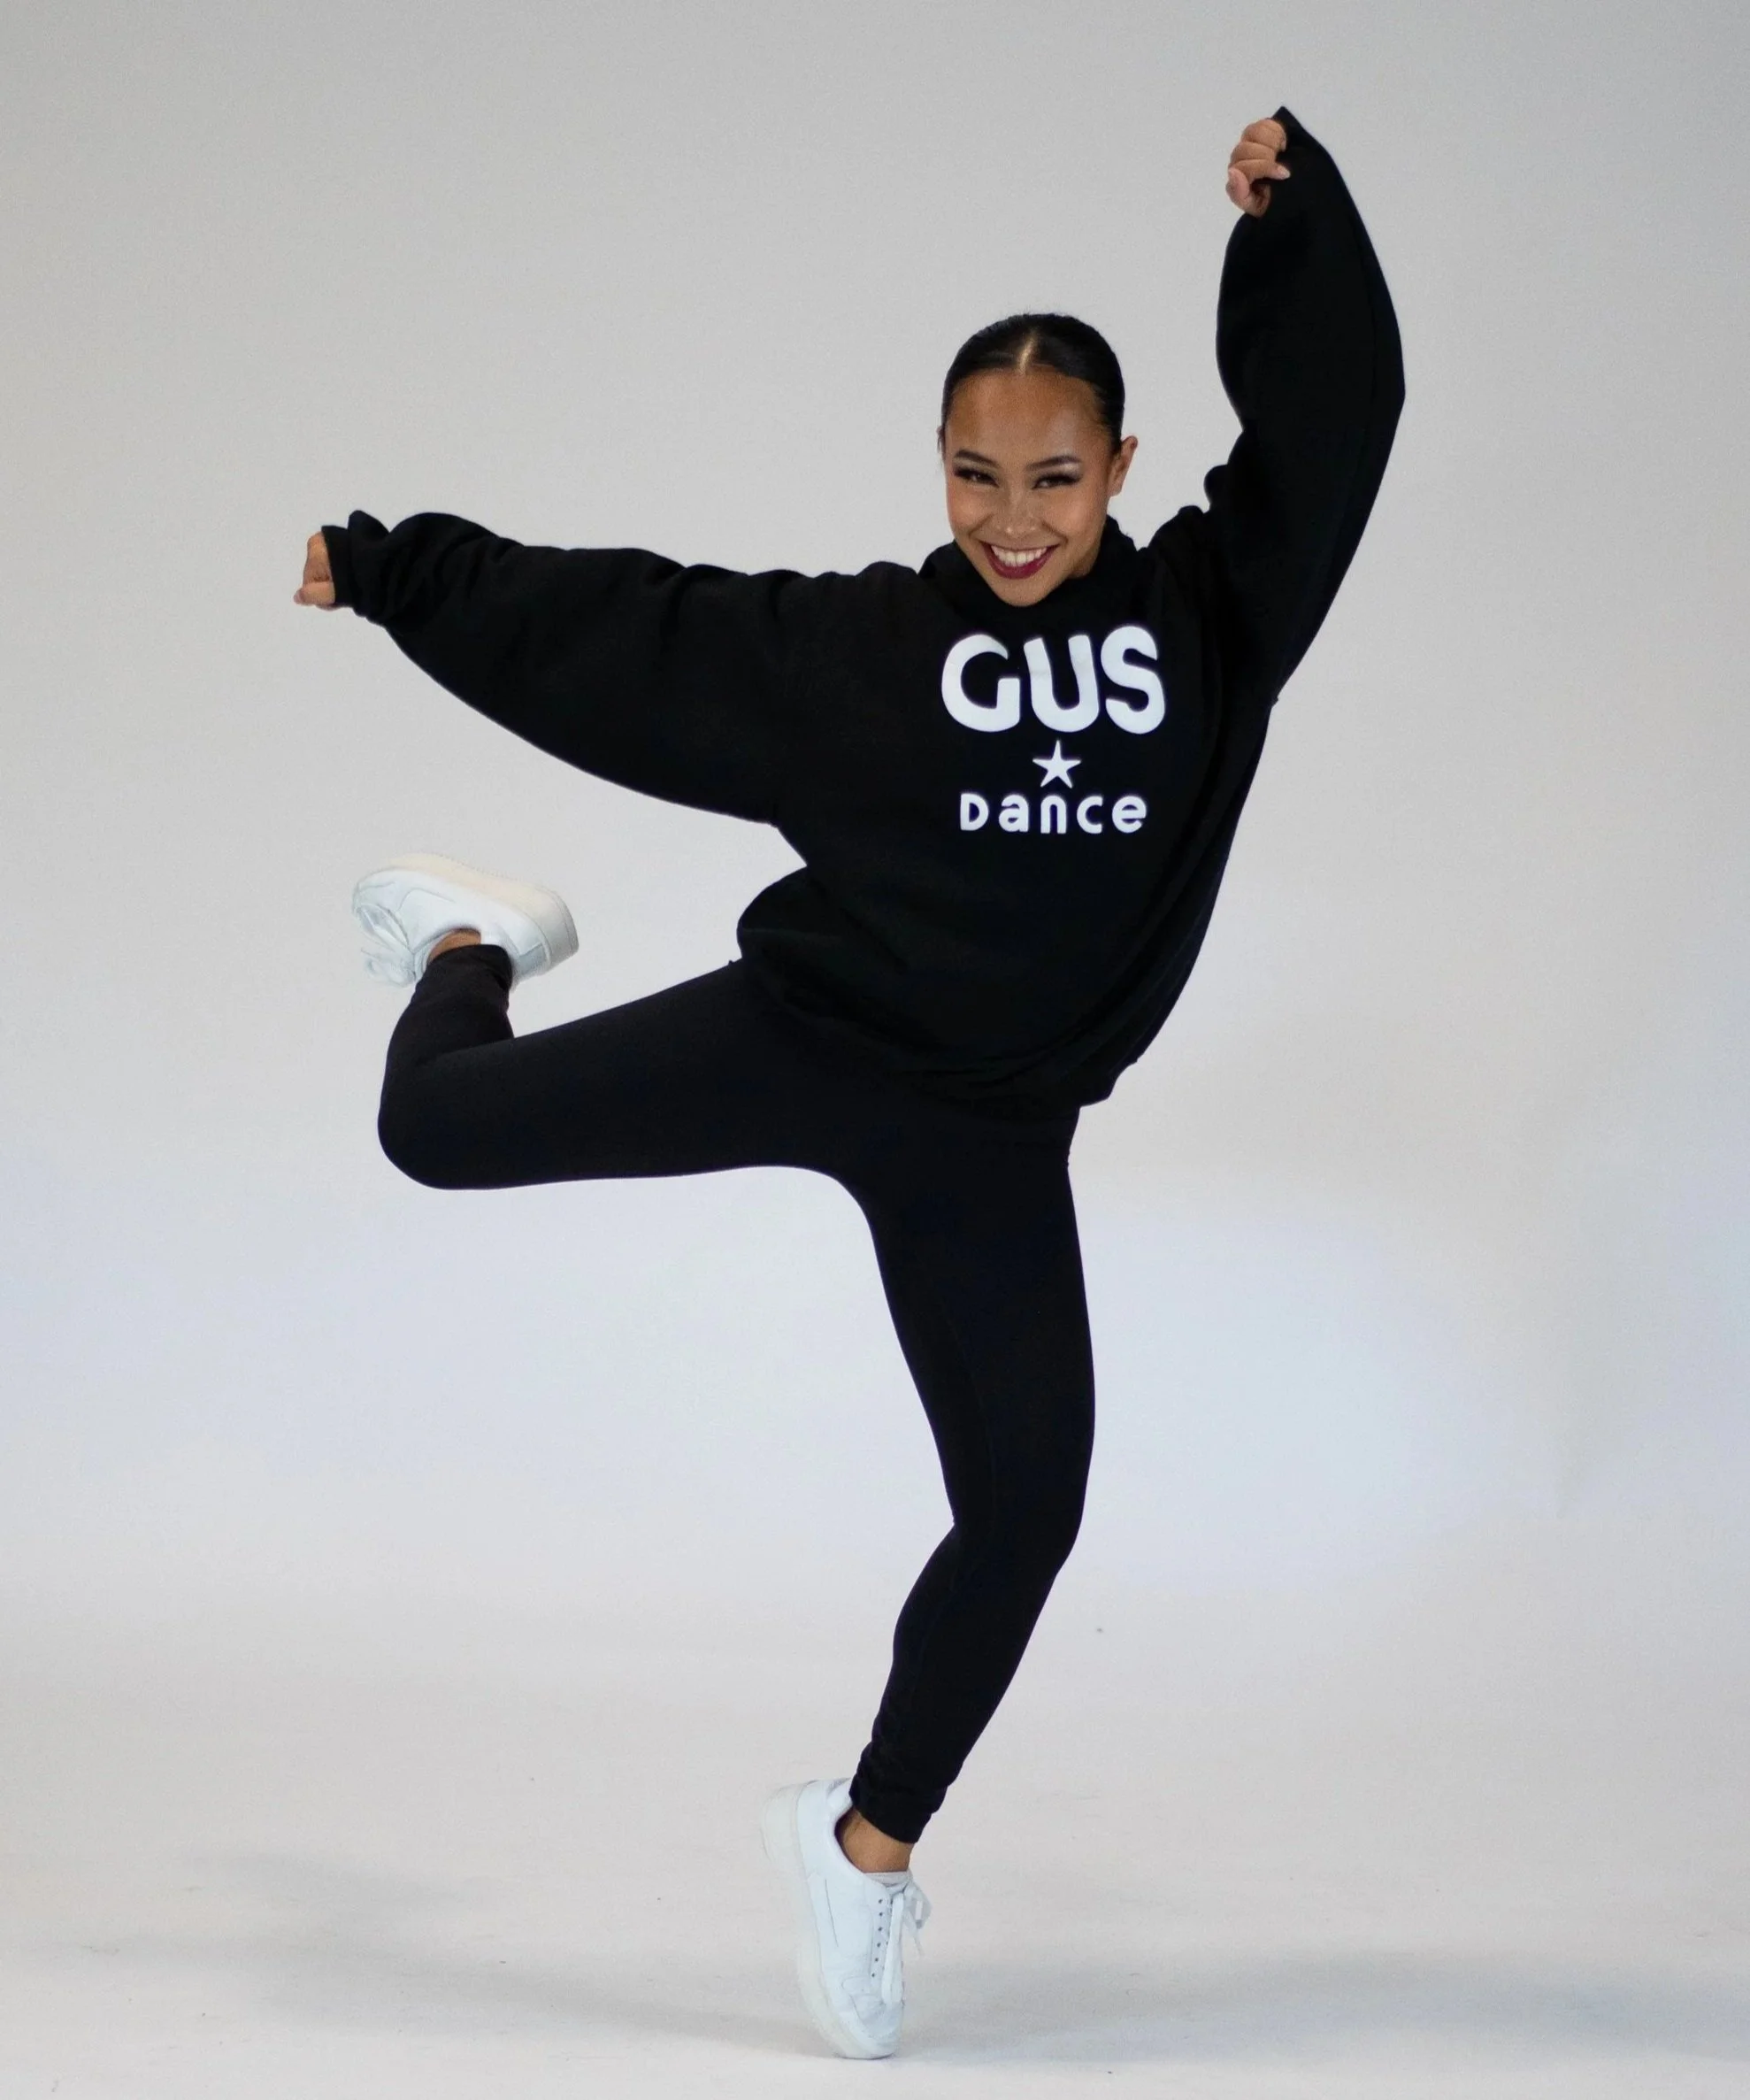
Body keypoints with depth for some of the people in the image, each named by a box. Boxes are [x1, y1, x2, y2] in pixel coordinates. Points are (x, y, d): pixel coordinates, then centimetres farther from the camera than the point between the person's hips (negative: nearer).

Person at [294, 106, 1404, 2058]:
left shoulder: (1213, 609, -1)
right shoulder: (860, 644, -4)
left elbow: (1330, 409, 1)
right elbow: (607, 624, 1)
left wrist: (1288, 203, -9)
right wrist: (388, 565, 3)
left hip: (990, 1140, 1)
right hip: (804, 1034, -1)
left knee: (1022, 1508, -1)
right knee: (440, 1124, -7)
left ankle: (865, 1842, 22)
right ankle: (476, 944, 34)